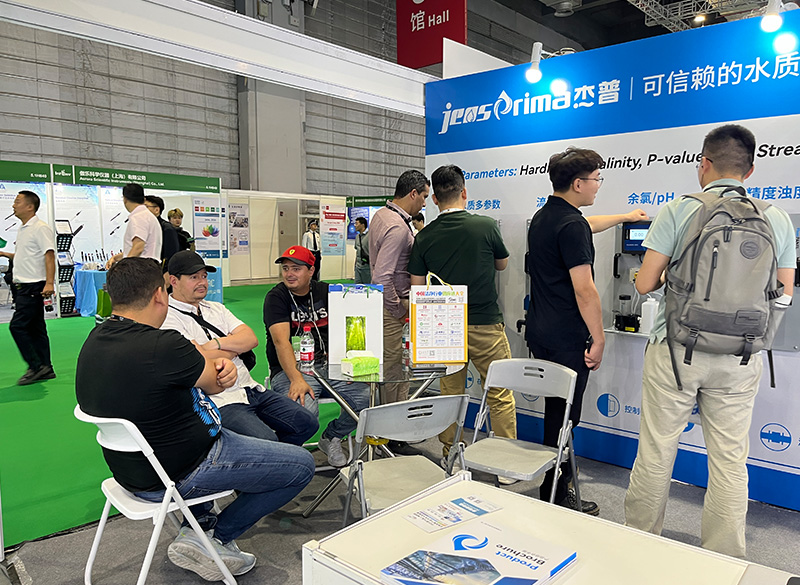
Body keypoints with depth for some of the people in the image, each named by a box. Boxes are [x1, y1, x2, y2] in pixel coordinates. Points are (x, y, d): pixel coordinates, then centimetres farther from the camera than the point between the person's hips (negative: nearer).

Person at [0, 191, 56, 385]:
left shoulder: (40, 228, -11)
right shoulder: (22, 229, 18)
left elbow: (49, 255, -19)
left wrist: (49, 283, -26)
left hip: (33, 286, -10)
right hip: (23, 286, 10)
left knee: (17, 326, -12)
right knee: (35, 327, 10)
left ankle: (36, 366, -5)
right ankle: (45, 369, 15)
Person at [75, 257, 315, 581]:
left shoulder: (95, 340, -1)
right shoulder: (162, 347, -31)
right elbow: (215, 381, -13)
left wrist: (218, 370, -15)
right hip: (177, 476, -9)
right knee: (302, 463, 0)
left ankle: (199, 523, 29)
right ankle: (214, 538, 8)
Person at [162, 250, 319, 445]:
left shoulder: (216, 308, 19)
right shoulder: (168, 318, -5)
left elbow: (251, 339, 7)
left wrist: (216, 343, -11)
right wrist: (236, 346, 0)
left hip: (252, 389, 8)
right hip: (221, 402, -7)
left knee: (307, 423, -3)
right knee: (266, 442, -28)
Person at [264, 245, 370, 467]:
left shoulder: (325, 292, 12)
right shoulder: (276, 297, -3)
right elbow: (281, 341, -18)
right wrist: (296, 379, -32)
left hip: (327, 366, 5)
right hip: (290, 369, -4)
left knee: (367, 396, -17)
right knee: (305, 410, -33)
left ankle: (331, 437, 11)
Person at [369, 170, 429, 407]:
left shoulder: (381, 214, 9)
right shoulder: (398, 228, -23)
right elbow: (382, 278, -28)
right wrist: (399, 310, -16)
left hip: (387, 301, 10)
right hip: (390, 307, -10)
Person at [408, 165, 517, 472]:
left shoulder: (424, 237, -3)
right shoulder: (486, 226, -8)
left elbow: (417, 287, 1)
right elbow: (502, 263, 10)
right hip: (485, 325, -3)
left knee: (450, 394, 15)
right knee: (500, 394, 9)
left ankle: (450, 459, 25)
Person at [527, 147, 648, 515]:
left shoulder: (544, 217, 14)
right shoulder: (571, 226, -17)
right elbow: (584, 290, -20)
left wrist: (625, 217, 47)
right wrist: (598, 339, -12)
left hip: (539, 332, 10)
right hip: (566, 339, -10)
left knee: (557, 411, 18)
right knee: (563, 416, -1)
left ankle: (558, 484, 31)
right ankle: (556, 496, 10)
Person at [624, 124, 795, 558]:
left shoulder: (679, 210, -7)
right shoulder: (777, 220, 3)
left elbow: (645, 283, -8)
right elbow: (784, 295, 8)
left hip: (675, 349, -3)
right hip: (740, 358, 3)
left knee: (655, 453, 9)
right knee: (730, 462, 12)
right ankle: (723, 560, 25)